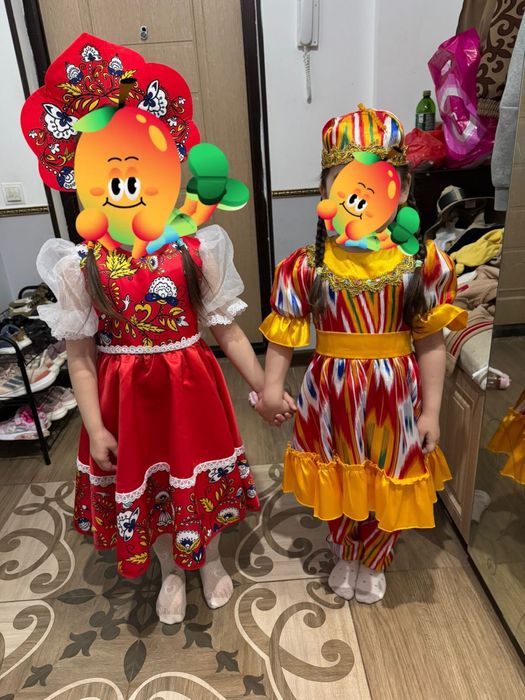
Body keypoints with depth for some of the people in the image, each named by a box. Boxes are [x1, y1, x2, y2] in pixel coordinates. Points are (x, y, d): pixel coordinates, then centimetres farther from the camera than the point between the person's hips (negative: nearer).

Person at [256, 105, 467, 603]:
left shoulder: (422, 264, -11)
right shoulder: (308, 267, -12)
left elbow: (430, 342, -6)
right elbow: (283, 334, -6)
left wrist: (430, 411, -4)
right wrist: (272, 386, -13)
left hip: (393, 394, 1)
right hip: (332, 393, 0)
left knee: (387, 486, 20)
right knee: (339, 484, 21)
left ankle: (373, 563, 51)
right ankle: (344, 556, 51)